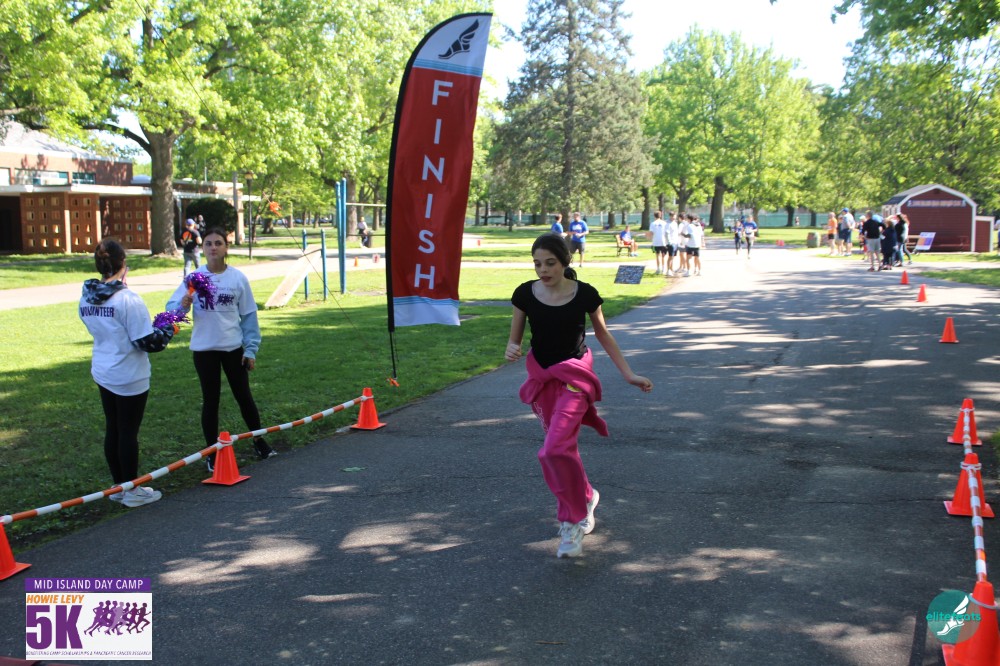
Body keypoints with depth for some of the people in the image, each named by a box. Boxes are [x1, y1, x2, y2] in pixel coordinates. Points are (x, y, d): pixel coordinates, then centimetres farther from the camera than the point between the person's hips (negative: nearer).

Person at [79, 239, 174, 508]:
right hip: (130, 376, -7)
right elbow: (147, 342, -20)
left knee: (112, 429, 16)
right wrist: (168, 331, -2)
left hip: (102, 372, 7)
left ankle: (118, 485, 28)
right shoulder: (128, 299, -22)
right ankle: (132, 490, 16)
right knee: (128, 432, 4)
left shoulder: (87, 297, 1)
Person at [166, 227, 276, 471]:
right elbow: (171, 308, -7)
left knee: (244, 396, 12)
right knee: (210, 401, 9)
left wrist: (251, 349, -1)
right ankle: (213, 453, 20)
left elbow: (248, 315, 2)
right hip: (204, 349, -1)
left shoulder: (238, 278, -2)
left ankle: (258, 440, 30)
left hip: (234, 348, 1)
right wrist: (182, 305, -30)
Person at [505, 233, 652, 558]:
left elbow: (603, 335, 2)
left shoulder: (585, 294, -12)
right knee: (563, 446, 15)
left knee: (556, 449, -19)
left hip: (574, 375, -4)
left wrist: (629, 375, 2)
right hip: (542, 376, 4)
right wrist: (511, 349, -23)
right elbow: (515, 337, 2)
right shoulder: (525, 294, -6)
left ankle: (573, 521, 0)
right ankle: (585, 497, 42)